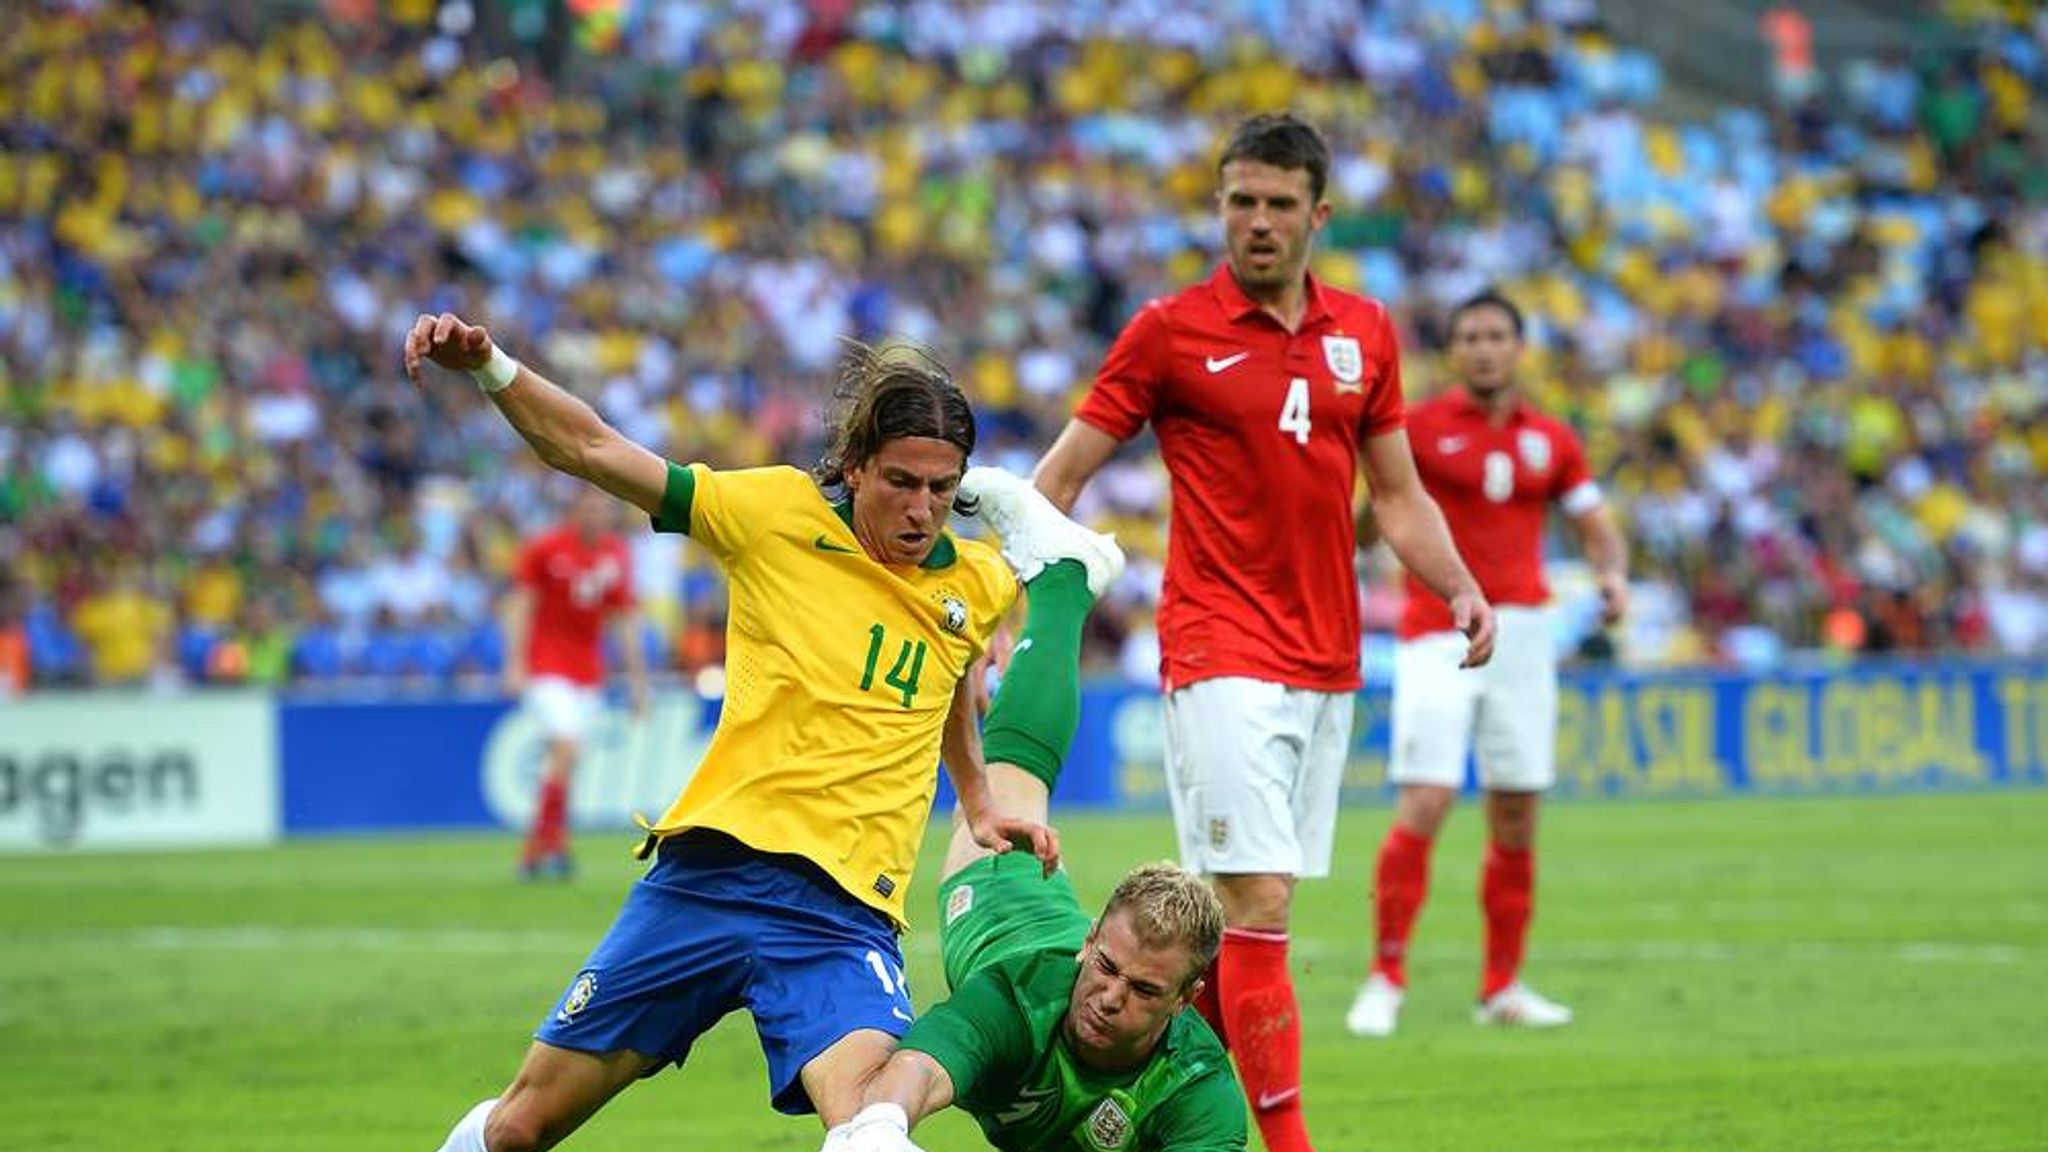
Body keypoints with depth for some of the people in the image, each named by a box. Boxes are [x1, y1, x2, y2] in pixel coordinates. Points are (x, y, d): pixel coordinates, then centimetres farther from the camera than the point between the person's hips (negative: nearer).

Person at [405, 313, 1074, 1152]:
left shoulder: (980, 585, 7)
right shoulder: (777, 514, -1)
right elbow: (591, 449, -2)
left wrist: (978, 809, 28)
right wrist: (485, 365, -14)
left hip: (844, 915, 1)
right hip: (710, 870, -1)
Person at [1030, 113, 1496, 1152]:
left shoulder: (1364, 333, 10)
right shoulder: (1171, 329, -3)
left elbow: (1398, 495, 17)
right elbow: (1060, 477, 0)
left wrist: (1463, 591, 0)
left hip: (1327, 664, 5)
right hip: (1222, 659, -5)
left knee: (1241, 912, 7)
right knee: (1257, 902, -14)